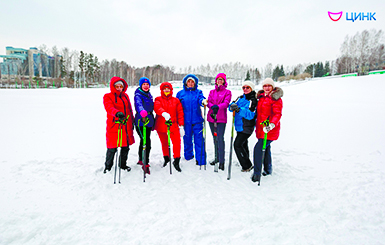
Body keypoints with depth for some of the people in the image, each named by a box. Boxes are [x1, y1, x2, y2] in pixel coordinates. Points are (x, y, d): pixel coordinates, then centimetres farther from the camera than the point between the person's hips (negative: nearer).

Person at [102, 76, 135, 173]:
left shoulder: (125, 96, 15)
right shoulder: (108, 96, -2)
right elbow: (109, 107, -22)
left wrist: (132, 121, 18)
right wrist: (117, 113, -42)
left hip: (127, 126, 5)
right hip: (114, 125, -5)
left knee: (126, 146, 13)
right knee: (112, 148, 0)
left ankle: (123, 164, 31)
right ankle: (108, 166, 22)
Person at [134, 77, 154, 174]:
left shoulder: (149, 95, 13)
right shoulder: (138, 95, -10)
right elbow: (139, 105, -32)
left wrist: (153, 120, 26)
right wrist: (142, 112, -54)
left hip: (149, 121, 8)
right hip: (140, 121, -8)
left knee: (144, 141, 19)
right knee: (146, 142, -13)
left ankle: (141, 160, 36)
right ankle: (146, 164, -5)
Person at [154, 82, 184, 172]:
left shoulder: (176, 100, 8)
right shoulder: (158, 99, 5)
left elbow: (180, 113, 6)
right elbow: (157, 107, -18)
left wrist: (181, 125, -1)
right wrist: (164, 113, -39)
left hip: (173, 125, 0)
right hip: (161, 125, 1)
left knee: (177, 142, -12)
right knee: (164, 143, 14)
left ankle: (176, 161, 3)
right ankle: (166, 158, 37)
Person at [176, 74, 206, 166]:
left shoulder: (198, 92, 8)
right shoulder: (180, 93, 9)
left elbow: (201, 99, -12)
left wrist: (203, 101, -37)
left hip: (197, 120, -1)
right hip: (186, 121, 1)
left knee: (199, 140, -4)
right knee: (187, 139, 12)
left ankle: (201, 160, 3)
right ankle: (188, 156, 33)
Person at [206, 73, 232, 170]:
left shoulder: (227, 92, 5)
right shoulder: (212, 92, 18)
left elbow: (226, 103, -10)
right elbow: (208, 102, 5)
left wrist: (218, 106, -29)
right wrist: (212, 106, -18)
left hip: (221, 118, -5)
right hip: (211, 117, 5)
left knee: (220, 138, -10)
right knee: (215, 138, 13)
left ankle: (222, 161, -3)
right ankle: (217, 157, 26)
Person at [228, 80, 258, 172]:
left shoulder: (253, 100, -12)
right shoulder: (241, 98, 10)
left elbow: (251, 115, -25)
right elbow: (231, 106, -1)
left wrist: (239, 109, -36)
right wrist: (232, 106, -25)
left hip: (246, 127, -8)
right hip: (239, 126, 8)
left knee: (237, 144, -10)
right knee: (243, 144, 20)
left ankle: (247, 166, 3)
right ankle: (246, 161, 38)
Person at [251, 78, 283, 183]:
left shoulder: (276, 98, -9)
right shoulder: (261, 97, 14)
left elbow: (278, 114, -19)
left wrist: (272, 124, -33)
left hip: (270, 130, -8)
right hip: (261, 129, 8)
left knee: (258, 148, -14)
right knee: (265, 148, 20)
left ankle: (257, 173, -5)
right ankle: (268, 169, 38)